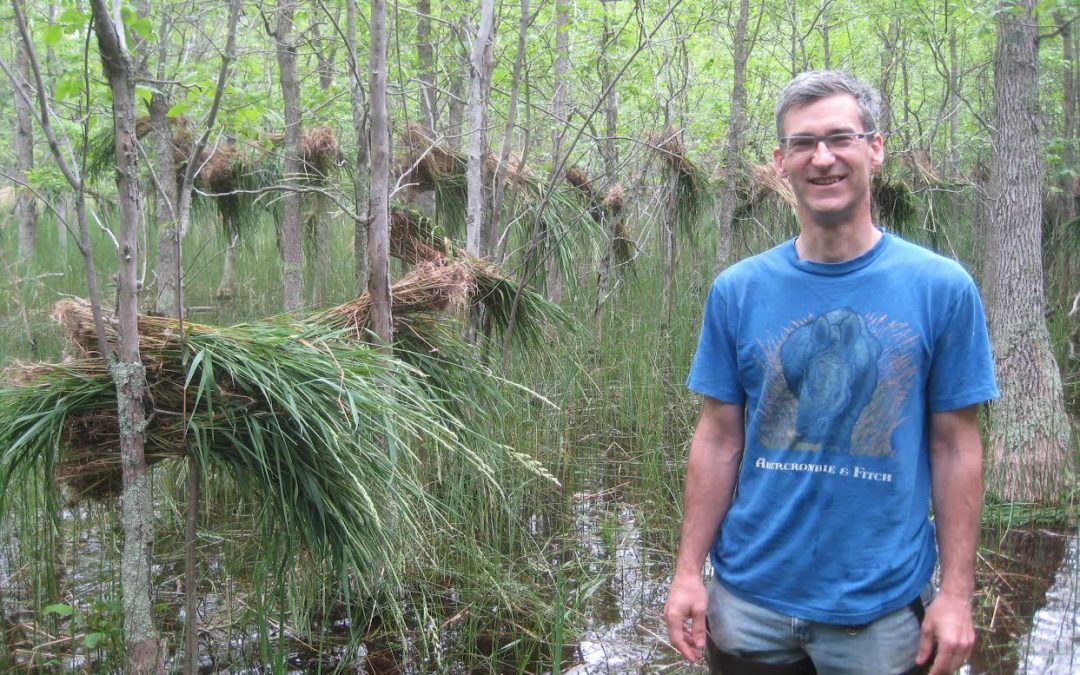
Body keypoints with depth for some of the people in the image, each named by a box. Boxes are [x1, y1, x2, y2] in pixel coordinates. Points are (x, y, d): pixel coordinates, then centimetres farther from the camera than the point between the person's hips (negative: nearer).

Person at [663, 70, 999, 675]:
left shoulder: (942, 288, -5)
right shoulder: (737, 291, -1)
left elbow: (955, 447, -3)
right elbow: (720, 439, 2)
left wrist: (957, 593, -6)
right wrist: (689, 571, -2)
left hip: (884, 606, -1)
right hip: (750, 600, 2)